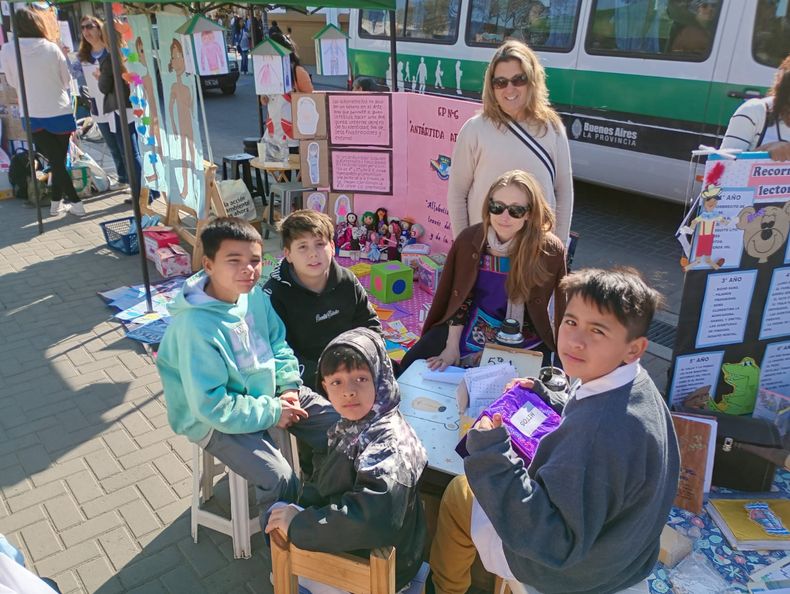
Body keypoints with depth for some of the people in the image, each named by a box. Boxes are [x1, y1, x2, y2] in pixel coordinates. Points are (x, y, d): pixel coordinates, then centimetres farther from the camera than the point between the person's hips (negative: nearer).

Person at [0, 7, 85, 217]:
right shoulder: (52, 48, -8)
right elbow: (67, 81, 2)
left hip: (33, 116, 0)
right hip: (60, 113, 0)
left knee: (55, 162, 5)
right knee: (59, 160, 12)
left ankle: (75, 203, 2)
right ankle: (57, 203, 18)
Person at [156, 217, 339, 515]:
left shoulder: (255, 295, -8)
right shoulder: (195, 326, -29)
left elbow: (278, 343, 9)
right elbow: (212, 406, -26)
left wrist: (290, 387, -6)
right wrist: (272, 413, -20)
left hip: (268, 391, 7)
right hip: (218, 420, -7)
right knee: (280, 479, -22)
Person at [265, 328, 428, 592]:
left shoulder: (389, 444, -32)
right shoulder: (352, 427, -4)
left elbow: (370, 522, -42)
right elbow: (325, 483, 9)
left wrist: (298, 524, -31)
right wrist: (302, 507, -9)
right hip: (348, 542, 8)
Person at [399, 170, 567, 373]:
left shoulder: (549, 251, -20)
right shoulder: (470, 239, -12)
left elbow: (562, 308, -10)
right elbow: (459, 297, -4)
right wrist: (452, 347, -7)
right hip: (469, 331, 2)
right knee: (410, 367, -2)